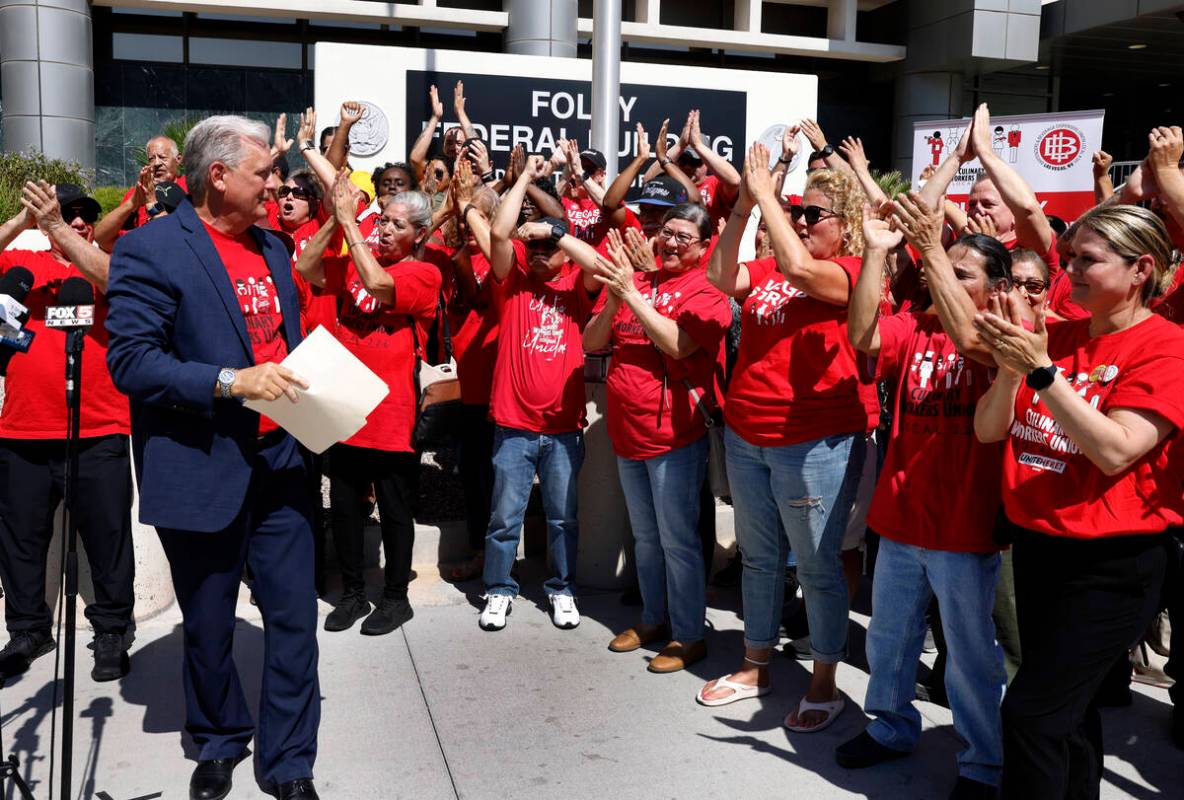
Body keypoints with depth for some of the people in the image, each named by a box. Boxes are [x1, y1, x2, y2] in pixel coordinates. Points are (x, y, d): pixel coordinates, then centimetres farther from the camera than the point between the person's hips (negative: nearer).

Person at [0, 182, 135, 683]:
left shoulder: (103, 265, 6)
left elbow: (112, 278, -16)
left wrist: (58, 227, -22)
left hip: (98, 433, -2)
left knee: (107, 537, 5)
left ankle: (112, 631, 19)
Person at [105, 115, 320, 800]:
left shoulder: (272, 248, 12)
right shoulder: (150, 249, -8)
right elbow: (129, 360, -15)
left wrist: (310, 386, 4)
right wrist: (232, 382, -24)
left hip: (281, 462, 5)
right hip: (202, 472, -5)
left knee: (295, 618, 6)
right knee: (209, 629, 13)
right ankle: (219, 743, 38)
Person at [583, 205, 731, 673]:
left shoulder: (705, 288, -8)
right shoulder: (635, 279, 9)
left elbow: (678, 343, -23)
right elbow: (592, 343, 7)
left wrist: (632, 294, -21)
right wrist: (613, 301, -11)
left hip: (675, 434, -6)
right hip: (627, 431, 7)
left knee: (677, 539, 1)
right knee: (644, 536, 18)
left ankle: (688, 635, 15)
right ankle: (653, 618, 34)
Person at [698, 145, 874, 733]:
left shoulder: (853, 273, -7)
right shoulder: (768, 272, 10)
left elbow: (799, 268, -25)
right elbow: (720, 276, -5)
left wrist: (763, 191, -18)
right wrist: (744, 204, -8)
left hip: (816, 444, -7)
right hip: (747, 436, 7)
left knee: (817, 565, 5)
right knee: (759, 557, 18)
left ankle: (824, 685, 21)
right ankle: (755, 667, 34)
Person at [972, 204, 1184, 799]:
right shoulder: (1053, 336, 5)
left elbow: (1115, 451, -22)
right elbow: (988, 430, 1)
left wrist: (1041, 369, -25)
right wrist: (1011, 369, -17)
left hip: (1110, 566, -6)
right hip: (1036, 545, 6)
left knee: (1032, 713, -6)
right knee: (1067, 708, 20)